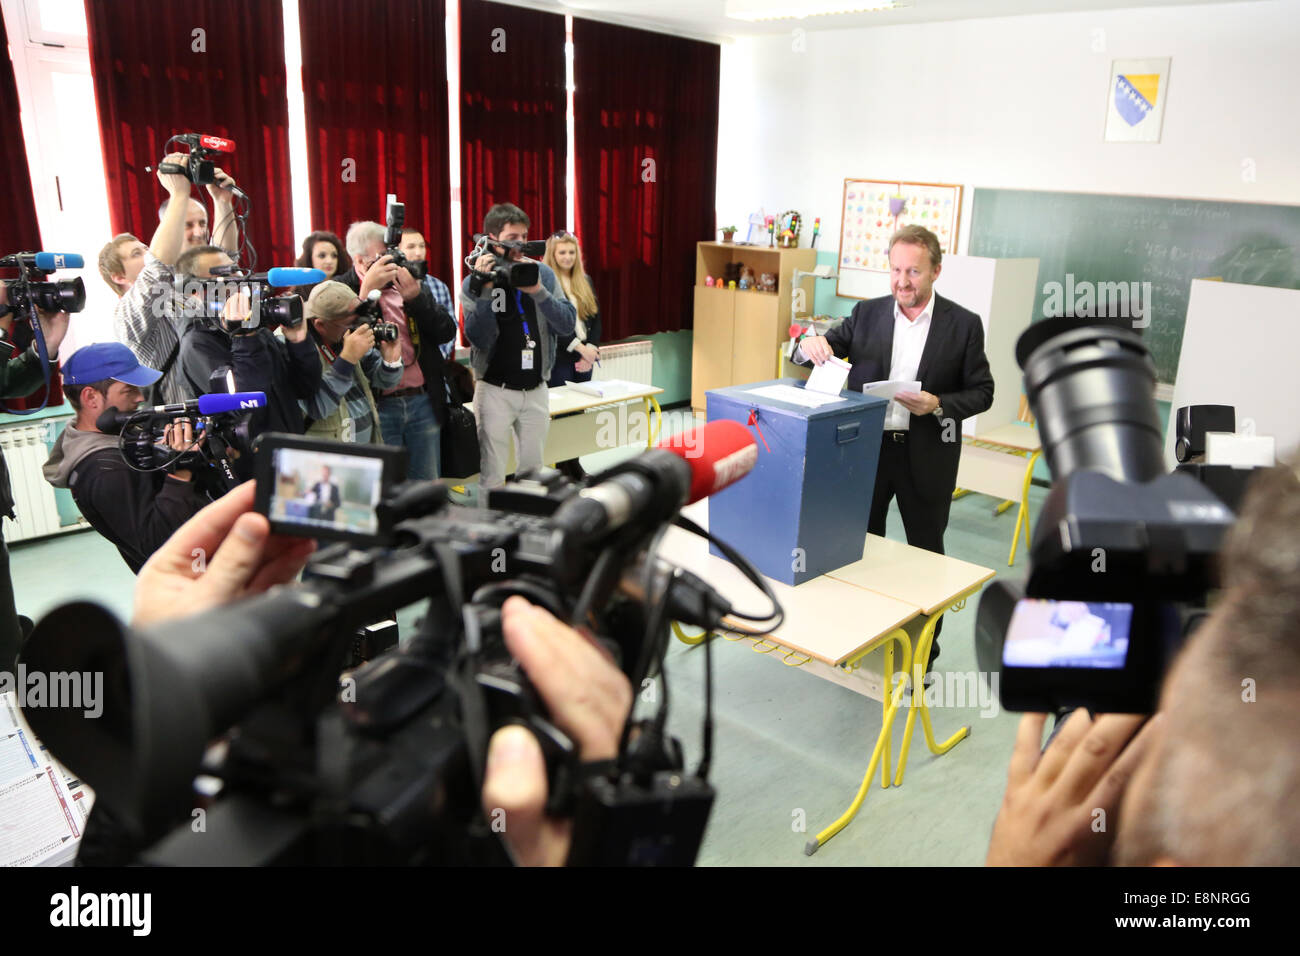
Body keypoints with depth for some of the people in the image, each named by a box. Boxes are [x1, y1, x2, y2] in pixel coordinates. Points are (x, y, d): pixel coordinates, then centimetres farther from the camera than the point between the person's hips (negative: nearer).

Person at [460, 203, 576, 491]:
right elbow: (479, 340, -15)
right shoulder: (474, 283, -5)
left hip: (536, 389, 3)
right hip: (495, 390, -3)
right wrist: (486, 290, -23)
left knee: (532, 471, 13)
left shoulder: (543, 273, 2)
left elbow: (568, 324, -6)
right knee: (492, 478, 0)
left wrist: (537, 291, -19)